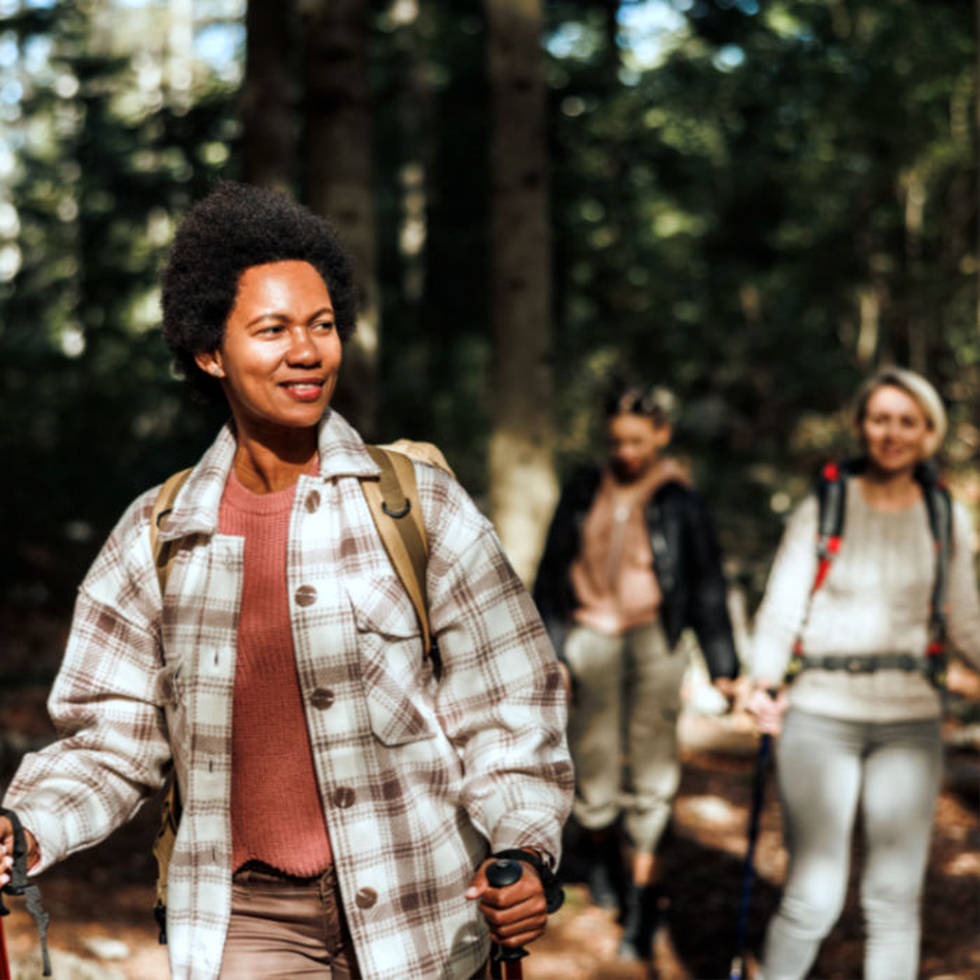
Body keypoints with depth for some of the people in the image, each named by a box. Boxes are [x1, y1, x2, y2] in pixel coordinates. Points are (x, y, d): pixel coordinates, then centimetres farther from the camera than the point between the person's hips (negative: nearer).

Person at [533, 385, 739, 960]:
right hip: (591, 633, 2)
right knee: (594, 758, 3)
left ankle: (644, 895, 1)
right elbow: (554, 571, 12)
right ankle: (604, 847, 33)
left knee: (652, 760, -5)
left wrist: (724, 667, 2)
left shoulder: (681, 504, 1)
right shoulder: (585, 492, 7)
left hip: (654, 636, -2)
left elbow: (708, 585, 5)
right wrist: (547, 647, 8)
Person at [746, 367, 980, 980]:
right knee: (814, 898, -4)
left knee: (896, 896, 4)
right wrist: (765, 685, -21)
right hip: (822, 716, -2)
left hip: (909, 722, 2)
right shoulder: (823, 509, 0)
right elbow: (782, 608, -3)